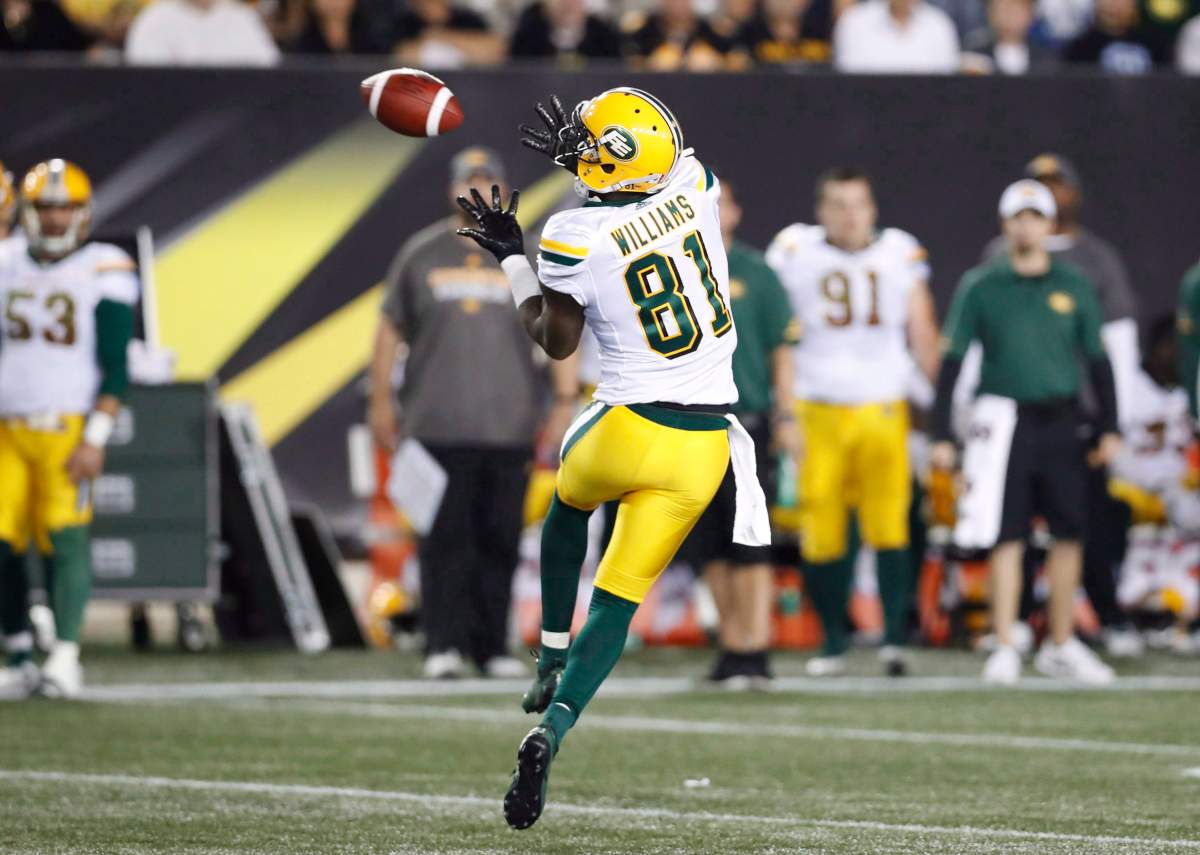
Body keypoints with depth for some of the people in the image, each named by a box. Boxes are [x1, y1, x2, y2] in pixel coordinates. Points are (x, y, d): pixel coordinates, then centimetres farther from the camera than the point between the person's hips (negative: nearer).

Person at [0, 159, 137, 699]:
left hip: (67, 429, -4)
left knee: (65, 539, -13)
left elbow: (114, 367, -6)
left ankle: (66, 660, -16)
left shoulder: (103, 272, -3)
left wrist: (96, 438, -13)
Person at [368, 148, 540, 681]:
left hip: (509, 430, 1)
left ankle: (492, 647, 6)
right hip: (439, 430, -1)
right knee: (445, 539, -5)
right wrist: (381, 403, 9)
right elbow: (390, 330, 13)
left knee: (500, 540, 1)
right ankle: (442, 647, -4)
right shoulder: (421, 254, 9)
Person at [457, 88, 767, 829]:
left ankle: (553, 663, 33)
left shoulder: (576, 237, -13)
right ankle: (554, 726, -15)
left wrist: (513, 258, 13)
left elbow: (555, 342, 3)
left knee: (568, 503, 34)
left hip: (629, 427, -2)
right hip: (705, 444, 2)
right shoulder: (694, 186, -3)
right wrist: (576, 150, 28)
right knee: (620, 598, 5)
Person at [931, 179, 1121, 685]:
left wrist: (1110, 429, 5)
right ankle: (1004, 650, 1)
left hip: (1061, 422, 2)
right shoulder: (981, 287, 2)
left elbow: (1097, 361, 12)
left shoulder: (1074, 287, 8)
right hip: (1003, 421, -2)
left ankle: (1061, 646, 16)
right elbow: (952, 362, 3)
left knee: (1070, 534, 4)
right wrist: (941, 435, -2)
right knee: (1006, 538, -4)